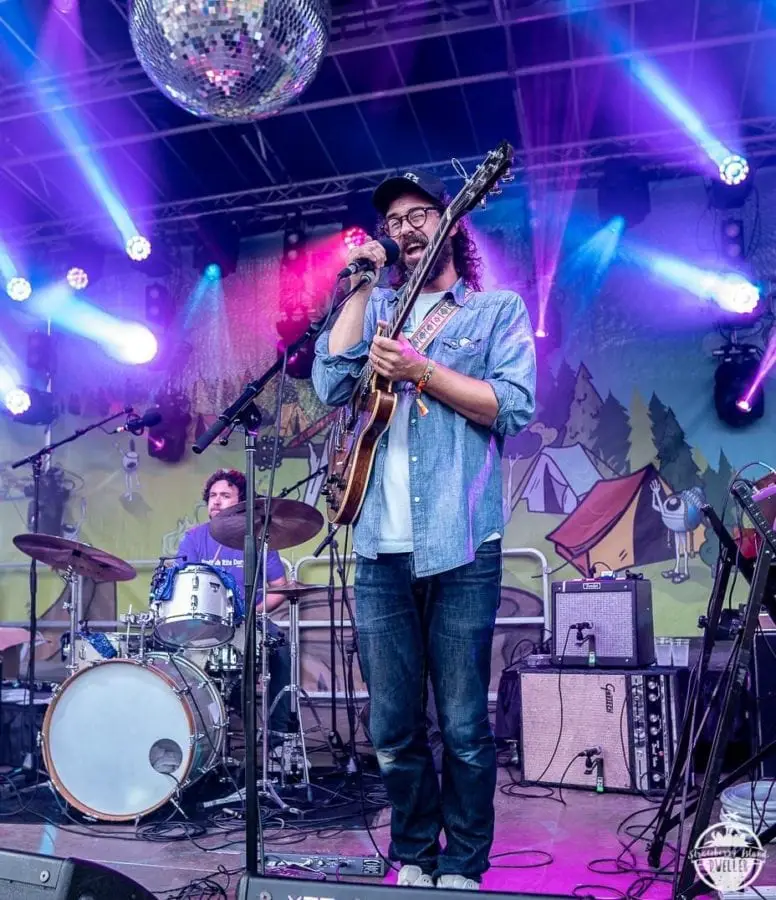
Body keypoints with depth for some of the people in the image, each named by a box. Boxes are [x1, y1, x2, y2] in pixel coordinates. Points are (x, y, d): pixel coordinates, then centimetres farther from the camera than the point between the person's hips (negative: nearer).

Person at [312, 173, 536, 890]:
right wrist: (363, 286, 2)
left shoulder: (498, 308, 7)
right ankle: (414, 859, 29)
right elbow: (332, 384, 1)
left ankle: (463, 869, 23)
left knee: (464, 726, 4)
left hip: (461, 548, -3)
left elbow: (514, 406, -7)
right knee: (394, 728, 10)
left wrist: (418, 369, -14)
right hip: (380, 547, 3)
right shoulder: (376, 308, 17)